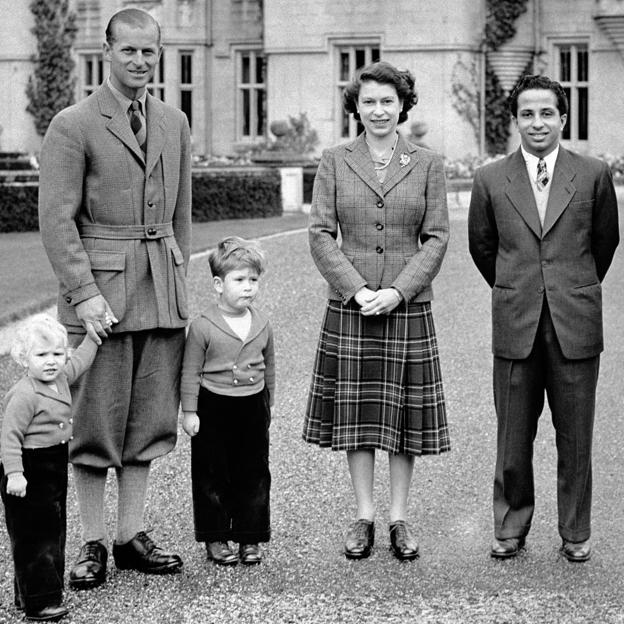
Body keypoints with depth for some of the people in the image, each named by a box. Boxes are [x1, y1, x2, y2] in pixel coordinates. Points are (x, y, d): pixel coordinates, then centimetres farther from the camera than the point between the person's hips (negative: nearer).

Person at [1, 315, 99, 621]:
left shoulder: (61, 378, 5)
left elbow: (79, 360, 25)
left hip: (56, 469, 10)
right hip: (30, 473, -10)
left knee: (54, 532, 15)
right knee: (34, 538, -4)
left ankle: (29, 595, 26)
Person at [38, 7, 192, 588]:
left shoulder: (175, 124, 12)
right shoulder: (73, 125, -6)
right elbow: (57, 218, -10)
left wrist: (178, 276, 14)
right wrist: (83, 292, -16)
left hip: (162, 291, 5)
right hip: (99, 285, -5)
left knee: (149, 419, 9)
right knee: (96, 421, 0)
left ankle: (131, 536, 19)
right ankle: (93, 544, 10)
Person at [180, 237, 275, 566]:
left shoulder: (262, 325, 4)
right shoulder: (202, 327, -9)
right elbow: (191, 372, -5)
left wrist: (267, 406, 20)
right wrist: (190, 412, -7)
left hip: (253, 408, 4)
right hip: (213, 407, -3)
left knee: (254, 475, 6)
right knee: (213, 476, 3)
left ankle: (250, 538, 16)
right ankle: (216, 538, 15)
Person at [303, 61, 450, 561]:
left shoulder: (427, 164, 4)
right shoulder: (335, 163, 4)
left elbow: (437, 238, 0)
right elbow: (321, 234, 0)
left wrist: (398, 291, -11)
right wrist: (357, 289, -11)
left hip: (408, 307, 0)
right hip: (350, 306, 0)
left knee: (406, 412, 5)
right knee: (356, 412, 4)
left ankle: (399, 516, 16)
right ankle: (364, 516, 15)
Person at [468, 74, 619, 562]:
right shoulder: (491, 180, 3)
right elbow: (481, 246, 16)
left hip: (576, 325, 0)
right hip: (516, 326, 1)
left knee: (575, 438, 7)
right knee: (513, 436, 6)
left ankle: (576, 532, 20)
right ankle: (511, 526, 21)